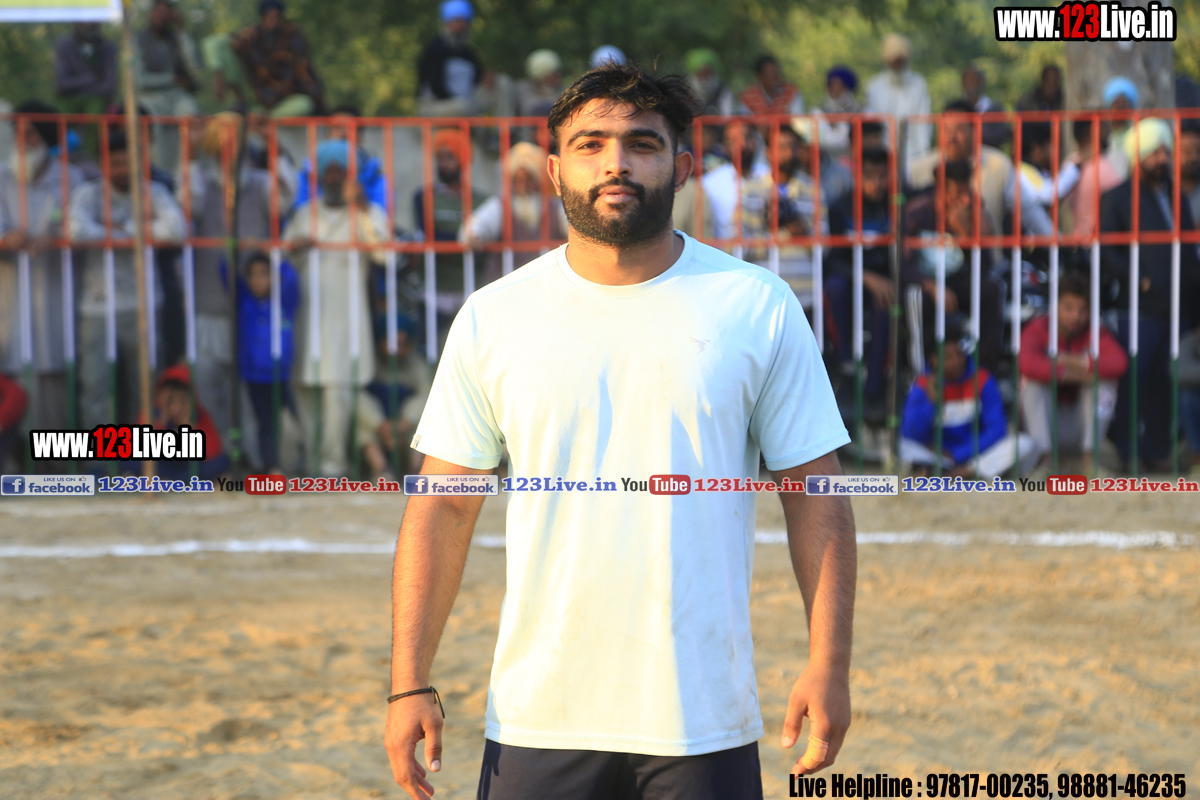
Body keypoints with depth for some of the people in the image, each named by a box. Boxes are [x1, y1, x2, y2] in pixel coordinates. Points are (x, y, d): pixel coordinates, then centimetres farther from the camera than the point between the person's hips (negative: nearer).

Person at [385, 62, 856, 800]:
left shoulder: (759, 308, 2)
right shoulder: (493, 318, 4)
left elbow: (815, 496, 3)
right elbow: (442, 510, 5)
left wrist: (830, 665, -6)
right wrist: (410, 685, -2)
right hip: (538, 719, 1)